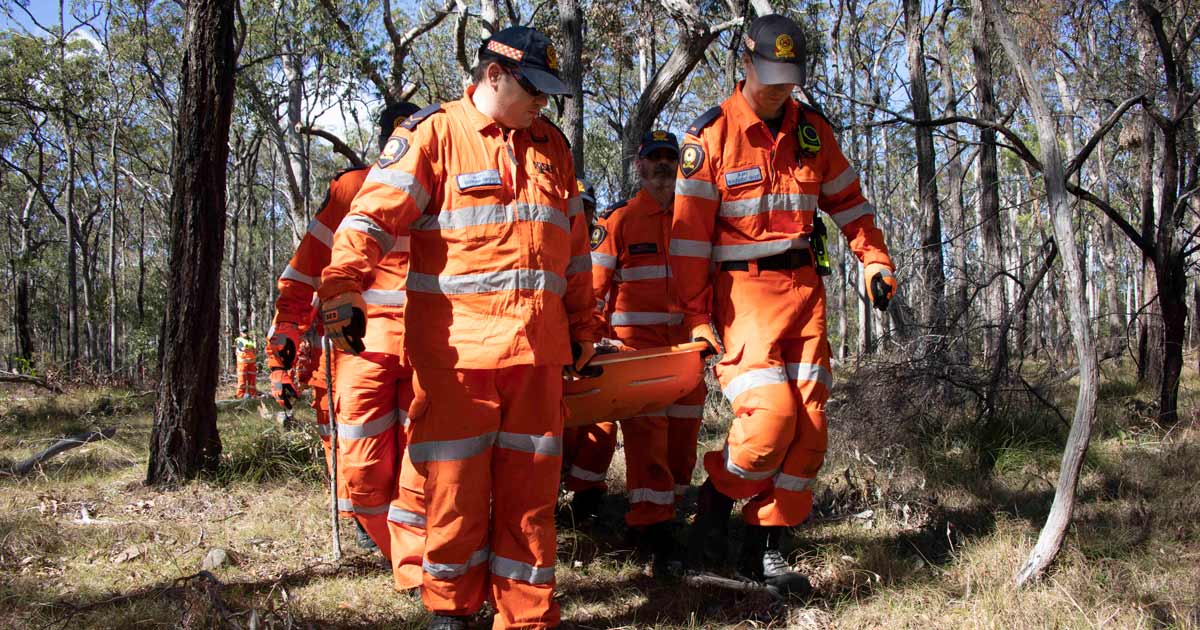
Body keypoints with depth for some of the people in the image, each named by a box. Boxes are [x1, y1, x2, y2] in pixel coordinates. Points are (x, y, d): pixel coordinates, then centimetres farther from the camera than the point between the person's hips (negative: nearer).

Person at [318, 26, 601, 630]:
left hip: (536, 347, 5)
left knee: (531, 486, 8)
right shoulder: (434, 133, 0)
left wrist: (582, 324, 24)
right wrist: (342, 290, -25)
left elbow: (574, 245, 24)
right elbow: (373, 215, -10)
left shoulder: (551, 144, 18)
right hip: (455, 347, -5)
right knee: (456, 483, 1)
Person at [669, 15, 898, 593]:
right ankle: (716, 504, 8)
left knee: (808, 422, 1)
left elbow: (847, 199, 21)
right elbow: (689, 232, -8)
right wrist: (697, 317, -11)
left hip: (804, 288, 5)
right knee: (770, 414, -19)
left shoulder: (812, 130, 9)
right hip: (744, 290, -5)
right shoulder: (712, 134, -6)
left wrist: (874, 260, 10)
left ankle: (764, 546, 12)